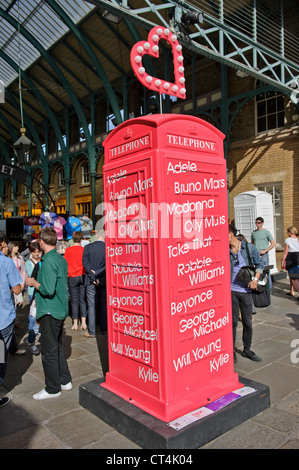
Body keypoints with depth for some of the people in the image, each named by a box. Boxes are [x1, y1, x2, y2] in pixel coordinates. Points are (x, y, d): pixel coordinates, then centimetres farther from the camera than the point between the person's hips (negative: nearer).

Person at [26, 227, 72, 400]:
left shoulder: (48, 261, -20)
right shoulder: (61, 259, 8)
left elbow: (48, 290, -27)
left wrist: (33, 283, -10)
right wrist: (38, 281, 17)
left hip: (50, 312, -9)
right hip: (61, 310, 9)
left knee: (49, 352, 4)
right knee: (58, 347, 21)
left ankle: (53, 389, 17)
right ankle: (65, 381, 32)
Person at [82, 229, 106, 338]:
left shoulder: (87, 247, -4)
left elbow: (85, 263, -10)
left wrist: (93, 277, -12)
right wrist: (96, 274, -10)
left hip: (91, 281, 0)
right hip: (104, 281, 0)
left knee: (91, 306, 5)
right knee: (103, 304, 13)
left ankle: (91, 332, 9)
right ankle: (104, 329, 22)